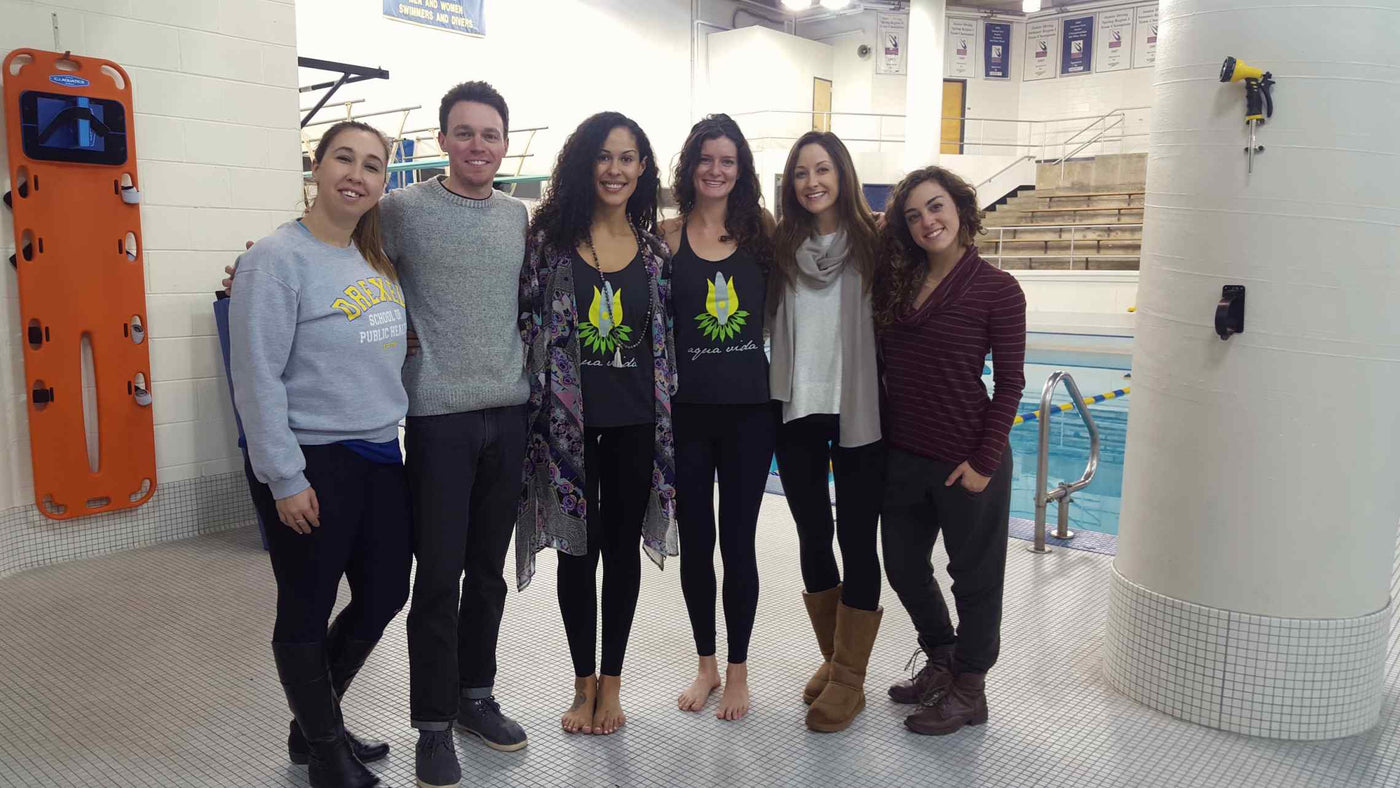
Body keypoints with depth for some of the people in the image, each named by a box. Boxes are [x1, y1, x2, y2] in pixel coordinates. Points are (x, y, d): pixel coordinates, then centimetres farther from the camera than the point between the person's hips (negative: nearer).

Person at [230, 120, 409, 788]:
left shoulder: (377, 260, 10)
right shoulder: (278, 258, -12)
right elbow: (258, 378, -16)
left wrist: (391, 428, 13)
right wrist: (285, 479, -17)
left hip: (380, 457, 8)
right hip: (313, 464, -8)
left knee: (383, 598, 16)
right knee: (306, 616, 9)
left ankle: (313, 726, 38)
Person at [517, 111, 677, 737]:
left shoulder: (655, 249, 5)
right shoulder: (549, 237, -2)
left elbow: (668, 338, 10)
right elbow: (525, 323, -1)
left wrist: (668, 421, 7)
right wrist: (534, 408, -6)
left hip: (635, 424, 2)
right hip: (568, 421, -2)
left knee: (623, 548, 10)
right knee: (578, 551, 8)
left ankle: (611, 683, 26)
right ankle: (584, 684, 26)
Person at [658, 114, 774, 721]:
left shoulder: (763, 230, 2)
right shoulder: (668, 235, 0)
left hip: (748, 407, 0)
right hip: (686, 409, 0)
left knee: (738, 541, 8)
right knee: (695, 541, 11)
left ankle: (737, 671, 26)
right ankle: (706, 664, 31)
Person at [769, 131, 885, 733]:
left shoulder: (871, 241, -3)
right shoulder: (780, 245, 4)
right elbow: (767, 319, 11)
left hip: (860, 411, -3)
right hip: (798, 408, 3)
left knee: (857, 537, 3)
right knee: (813, 536, 12)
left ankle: (849, 678, 17)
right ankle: (832, 656, 31)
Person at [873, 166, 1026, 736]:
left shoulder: (997, 289, -9)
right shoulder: (896, 281, 6)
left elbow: (1009, 384, -9)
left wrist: (984, 461, -13)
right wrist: (882, 439, 2)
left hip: (965, 459, -6)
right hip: (903, 454, 6)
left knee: (974, 576, 10)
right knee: (903, 565, 18)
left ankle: (969, 690, 28)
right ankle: (940, 661, 41)